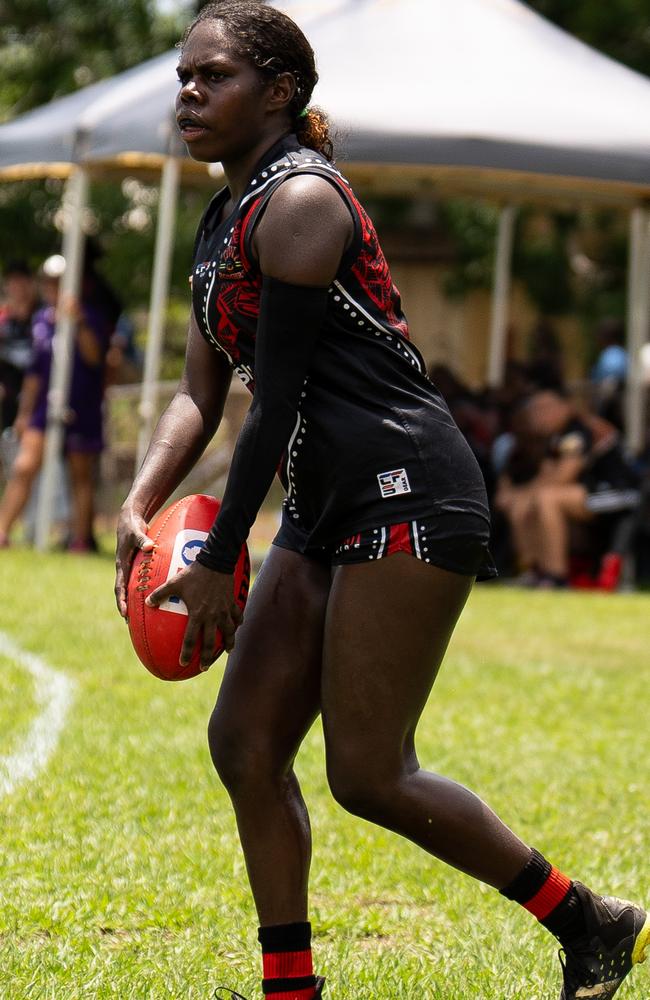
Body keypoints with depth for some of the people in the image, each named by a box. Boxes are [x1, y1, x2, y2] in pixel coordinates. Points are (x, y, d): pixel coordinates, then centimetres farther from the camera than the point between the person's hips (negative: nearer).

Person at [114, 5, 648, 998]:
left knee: (368, 775, -8)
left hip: (408, 498, -10)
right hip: (329, 512, 10)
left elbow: (276, 401, -16)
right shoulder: (225, 221, 17)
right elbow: (201, 394, 16)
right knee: (245, 742, 3)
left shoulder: (299, 200, -13)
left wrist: (219, 563, -14)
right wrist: (140, 509, -1)